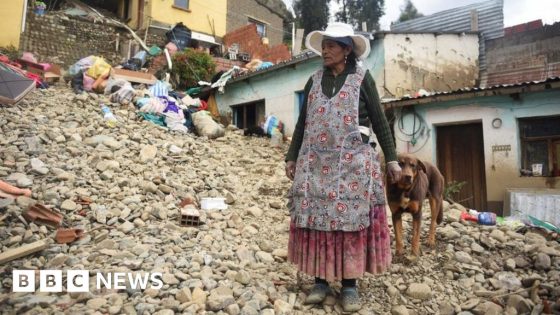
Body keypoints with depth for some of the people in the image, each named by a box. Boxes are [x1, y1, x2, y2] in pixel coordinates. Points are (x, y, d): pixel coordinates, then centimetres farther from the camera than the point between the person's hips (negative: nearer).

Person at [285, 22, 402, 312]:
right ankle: (320, 280, 14)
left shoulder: (362, 79, 5)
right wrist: (292, 157, 12)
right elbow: (302, 122, 15)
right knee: (315, 217, 1)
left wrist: (392, 158, 0)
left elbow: (379, 121, 4)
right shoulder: (314, 80, 14)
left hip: (352, 160, -3)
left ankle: (350, 285, 9)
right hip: (316, 161, 3)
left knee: (350, 218, -3)